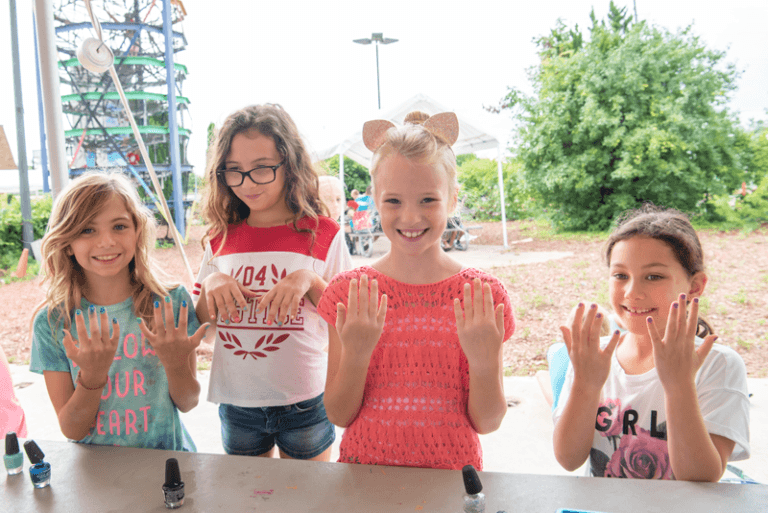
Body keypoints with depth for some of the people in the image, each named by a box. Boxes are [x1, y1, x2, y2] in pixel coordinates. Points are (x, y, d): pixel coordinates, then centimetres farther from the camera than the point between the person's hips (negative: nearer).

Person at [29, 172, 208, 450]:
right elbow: (71, 430, -3)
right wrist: (92, 375, -19)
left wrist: (176, 362, -19)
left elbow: (187, 403, -1)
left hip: (166, 458, 0)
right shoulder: (51, 322, -3)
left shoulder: (172, 302, -5)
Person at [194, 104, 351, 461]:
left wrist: (310, 280, -21)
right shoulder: (221, 238, 2)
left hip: (304, 402, -2)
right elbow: (199, 324, 8)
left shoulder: (322, 234, -7)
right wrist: (210, 284, -12)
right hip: (236, 402, 3)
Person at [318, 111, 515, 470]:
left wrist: (484, 360, -21)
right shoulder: (347, 292, -5)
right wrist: (355, 354, -19)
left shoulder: (483, 294, -8)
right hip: (365, 477, 0)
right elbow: (338, 416, -4)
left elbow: (487, 423, -5)